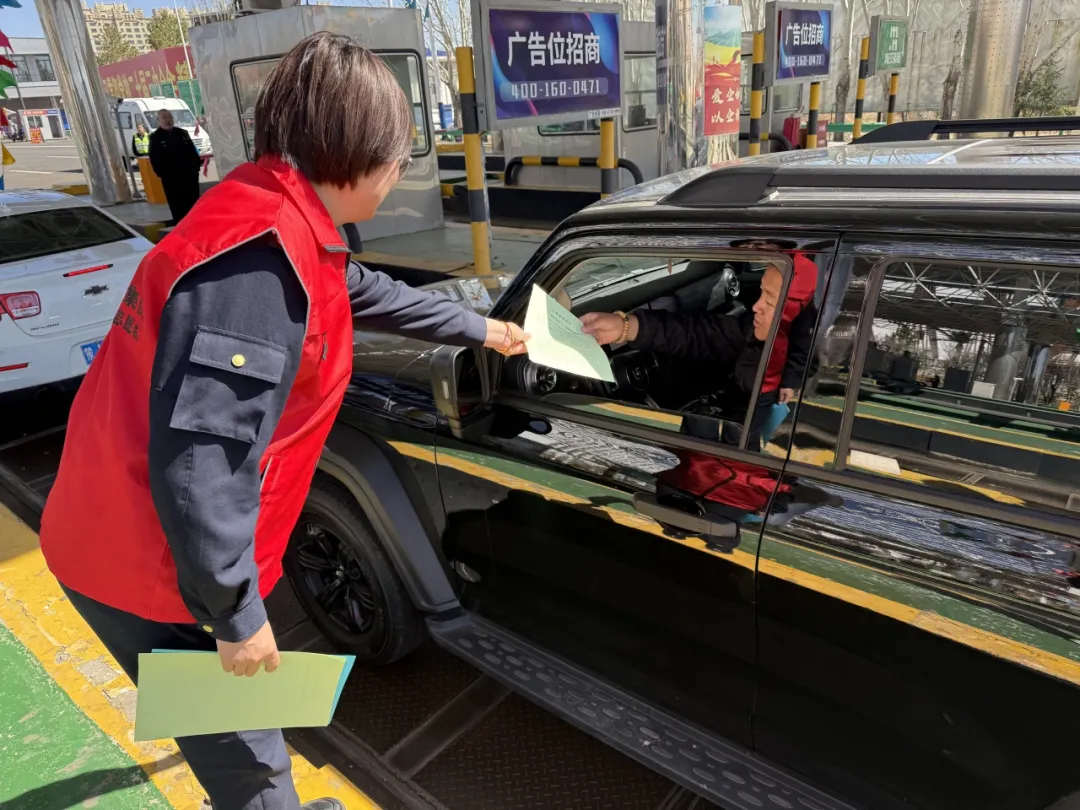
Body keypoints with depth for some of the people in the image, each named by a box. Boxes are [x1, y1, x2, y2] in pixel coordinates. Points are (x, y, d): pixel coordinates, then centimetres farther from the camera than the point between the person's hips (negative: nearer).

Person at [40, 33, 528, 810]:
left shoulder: (277, 224, 4)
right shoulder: (261, 255, -30)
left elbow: (370, 293, 20)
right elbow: (198, 459, -33)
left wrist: (481, 329, 31)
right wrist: (237, 615, -21)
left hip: (140, 543, 9)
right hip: (152, 568, -9)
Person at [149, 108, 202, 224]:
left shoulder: (182, 133, 13)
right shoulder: (155, 138, 0)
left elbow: (193, 151, 15)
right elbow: (154, 159, -4)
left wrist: (197, 166, 5)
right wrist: (161, 173, -13)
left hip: (190, 173, 4)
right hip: (170, 177, -4)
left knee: (194, 202, 9)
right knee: (177, 206, -3)